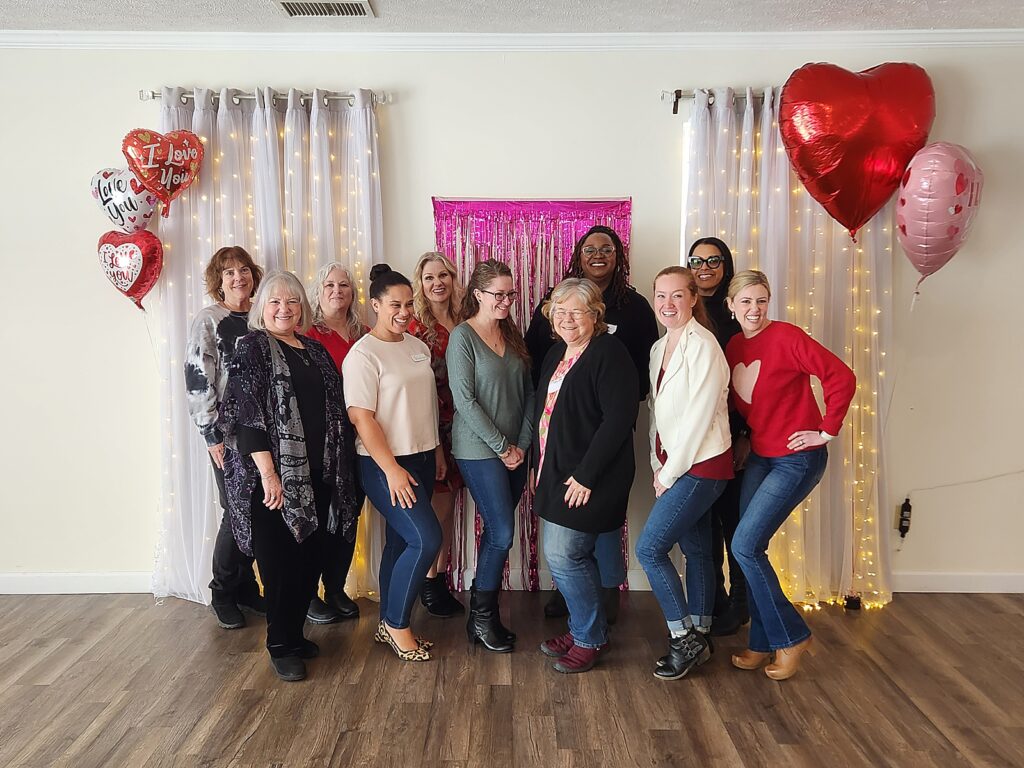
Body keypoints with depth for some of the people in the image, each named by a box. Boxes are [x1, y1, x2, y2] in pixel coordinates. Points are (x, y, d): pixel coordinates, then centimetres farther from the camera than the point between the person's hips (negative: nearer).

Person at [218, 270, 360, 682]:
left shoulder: (315, 350, 14)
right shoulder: (252, 348, -4)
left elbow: (335, 409, 17)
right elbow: (247, 415, -13)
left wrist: (339, 469, 13)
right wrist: (267, 473, -20)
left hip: (317, 475, 6)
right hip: (275, 476, -6)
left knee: (309, 559, 12)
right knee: (280, 562, 1)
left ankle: (294, 633, 28)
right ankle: (280, 646, 16)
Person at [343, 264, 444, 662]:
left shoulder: (418, 347, 9)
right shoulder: (363, 354, -13)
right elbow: (361, 418, -16)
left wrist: (437, 449, 18)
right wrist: (392, 469, -18)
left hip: (421, 458, 7)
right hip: (384, 465, -7)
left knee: (401, 541, 12)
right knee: (426, 539, -12)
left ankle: (389, 625, 26)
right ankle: (396, 625, 6)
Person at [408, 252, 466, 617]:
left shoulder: (462, 324, 8)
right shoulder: (416, 327, -8)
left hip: (458, 428, 6)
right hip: (430, 430, -5)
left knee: (448, 507, 13)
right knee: (437, 508, 2)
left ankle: (441, 579, 26)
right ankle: (429, 584, 19)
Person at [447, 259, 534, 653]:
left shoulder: (512, 334, 10)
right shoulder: (463, 336, -8)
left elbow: (528, 392, 11)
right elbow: (464, 400, -13)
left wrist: (522, 444, 1)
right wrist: (502, 446, -12)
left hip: (516, 451, 6)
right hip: (479, 451, -6)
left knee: (497, 531, 10)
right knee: (502, 533, -5)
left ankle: (485, 612, 24)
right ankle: (481, 618, 12)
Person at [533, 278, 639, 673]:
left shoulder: (609, 353, -14)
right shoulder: (556, 354, 13)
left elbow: (619, 418, -21)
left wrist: (586, 475, -21)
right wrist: (539, 466, 13)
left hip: (587, 478, -8)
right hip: (557, 474, 8)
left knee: (562, 555, -5)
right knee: (573, 556, 15)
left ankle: (589, 639, 14)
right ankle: (584, 628, 32)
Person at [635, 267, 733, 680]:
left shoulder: (703, 346, -15)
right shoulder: (659, 348, 10)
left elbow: (699, 417, -18)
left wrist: (670, 474, -13)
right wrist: (658, 465, 5)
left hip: (701, 464, -8)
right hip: (674, 465, 8)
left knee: (649, 548, -8)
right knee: (696, 550, 14)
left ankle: (685, 638, 6)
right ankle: (698, 638, 24)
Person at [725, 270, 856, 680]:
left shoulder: (786, 336, -15)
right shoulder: (733, 346, 6)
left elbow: (842, 377, -20)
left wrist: (826, 431, -16)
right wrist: (743, 438, 7)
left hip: (797, 459, -7)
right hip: (759, 457, 7)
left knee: (745, 546, -10)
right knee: (750, 548, 6)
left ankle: (790, 636, 9)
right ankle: (763, 642, 22)